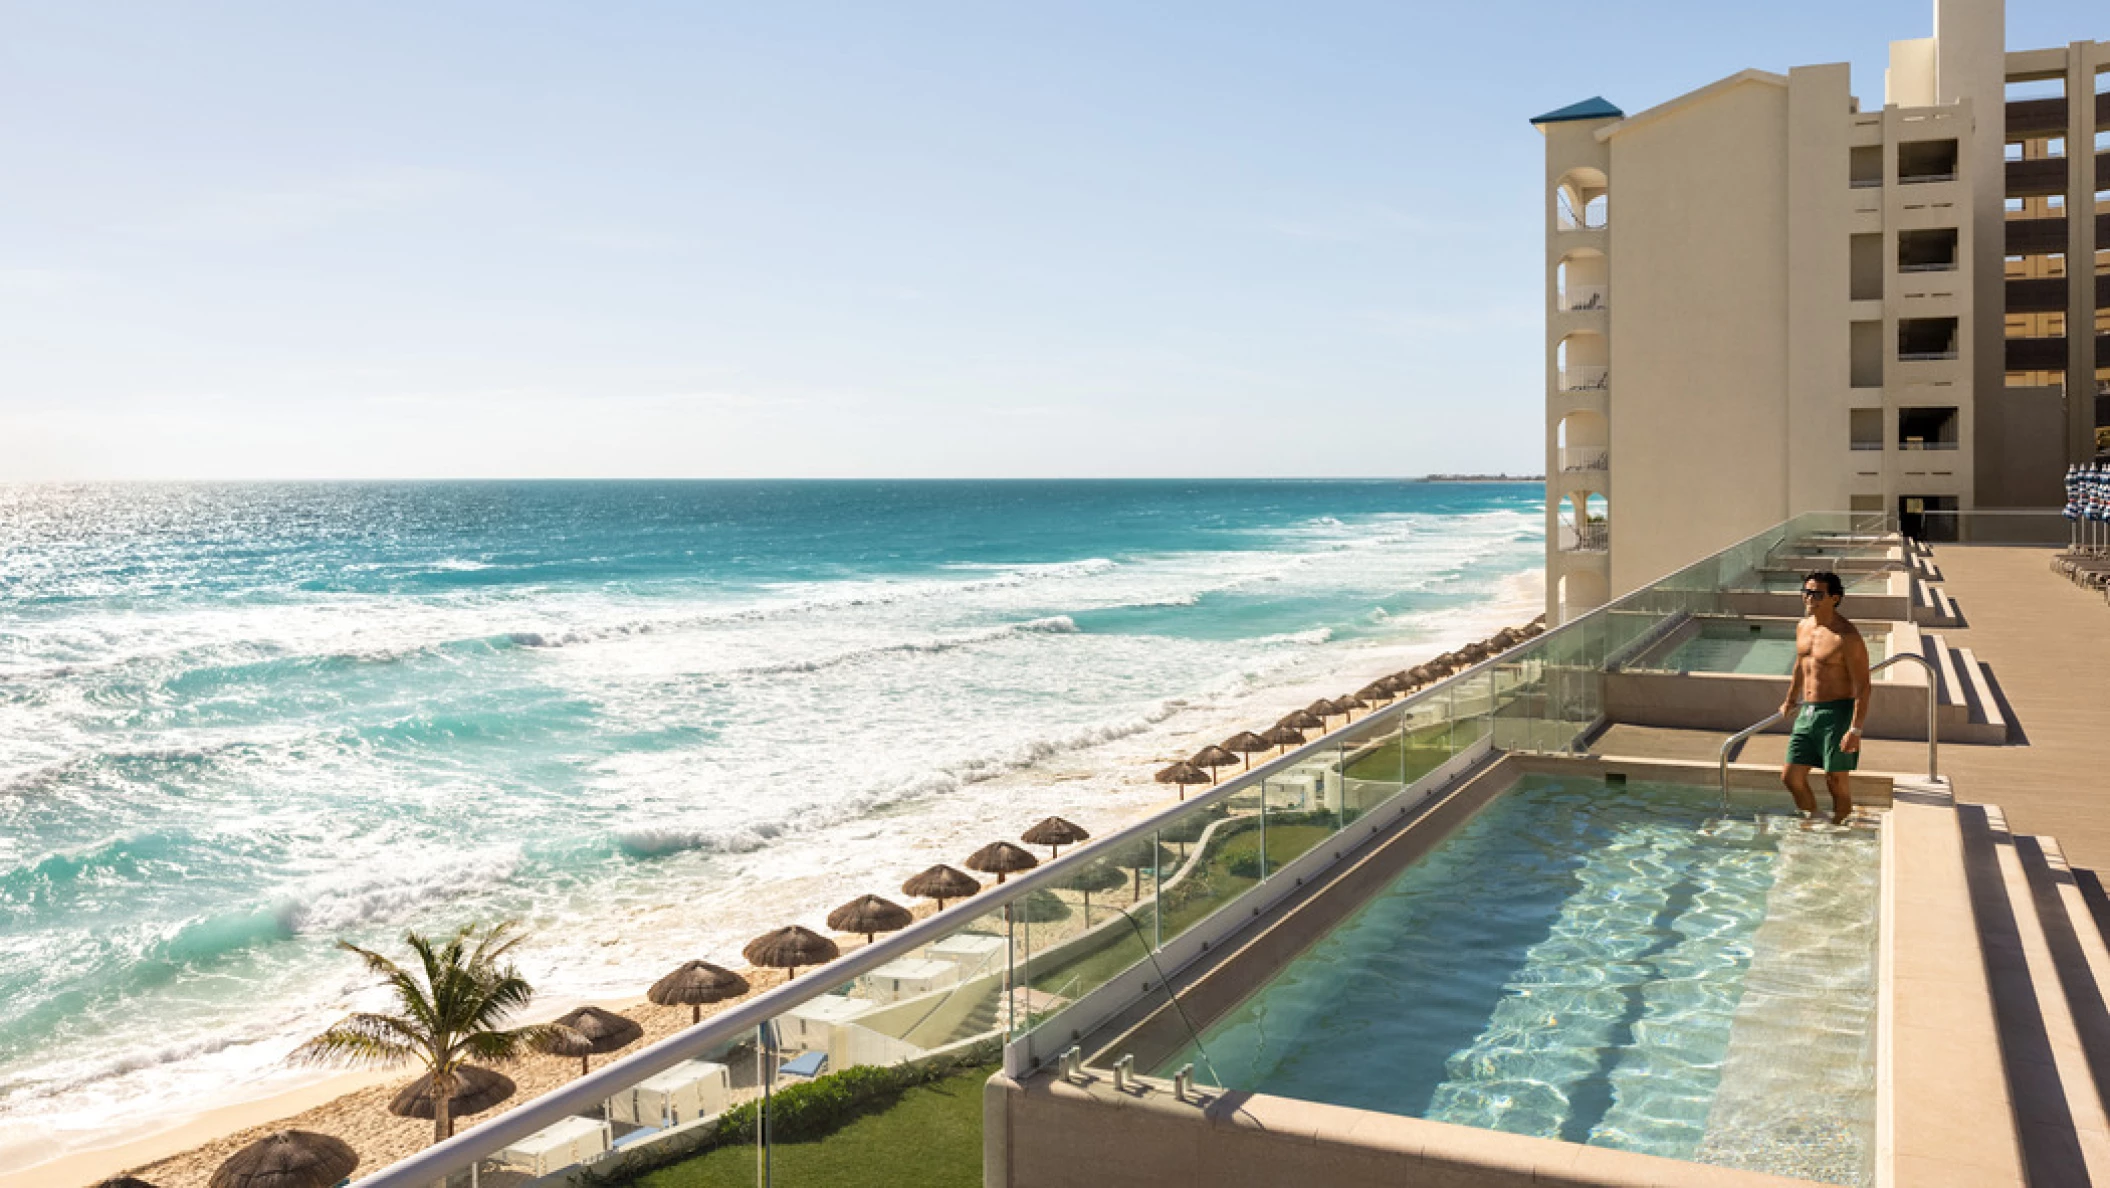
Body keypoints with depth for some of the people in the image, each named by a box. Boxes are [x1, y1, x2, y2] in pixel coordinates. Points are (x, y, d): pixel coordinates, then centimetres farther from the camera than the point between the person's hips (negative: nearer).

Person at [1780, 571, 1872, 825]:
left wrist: (1856, 730, -22)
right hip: (1807, 713, 7)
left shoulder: (1847, 637, -15)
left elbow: (1862, 687, -16)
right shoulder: (1803, 627, 9)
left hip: (1837, 713, -7)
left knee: (1837, 782, -1)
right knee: (1791, 777, 7)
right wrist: (1790, 701, 38)